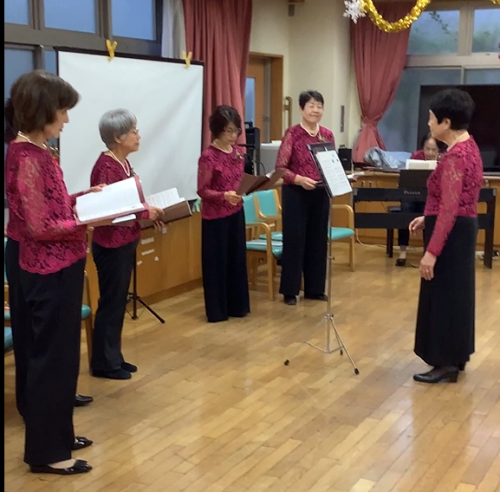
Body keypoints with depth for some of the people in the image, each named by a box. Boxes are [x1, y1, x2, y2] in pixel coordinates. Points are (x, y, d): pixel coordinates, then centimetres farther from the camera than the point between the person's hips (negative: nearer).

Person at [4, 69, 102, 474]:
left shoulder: (34, 151, 9)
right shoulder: (28, 157, -20)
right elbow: (39, 226, -22)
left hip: (55, 267, 10)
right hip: (49, 270, -10)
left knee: (57, 353, 18)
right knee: (51, 356, 1)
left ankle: (54, 435, 32)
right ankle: (46, 451, 14)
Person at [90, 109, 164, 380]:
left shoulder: (123, 163, 10)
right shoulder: (106, 167, -20)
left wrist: (149, 210, 1)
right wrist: (145, 213, -17)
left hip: (126, 242, 10)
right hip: (111, 244, -9)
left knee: (119, 301, 15)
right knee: (110, 302, 1)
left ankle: (114, 357, 26)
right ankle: (103, 363, 13)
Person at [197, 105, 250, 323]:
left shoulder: (237, 151, 5)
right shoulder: (208, 156, -16)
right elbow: (203, 190, -16)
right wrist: (224, 196, -31)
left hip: (236, 213, 7)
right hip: (215, 217, -7)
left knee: (237, 259, 13)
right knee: (216, 262, 3)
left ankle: (237, 305, 25)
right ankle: (217, 311, 14)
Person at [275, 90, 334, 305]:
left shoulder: (327, 135, 7)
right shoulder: (292, 134, -8)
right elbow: (280, 167, -11)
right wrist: (299, 179, -25)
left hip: (320, 193, 5)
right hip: (296, 194, -5)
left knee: (318, 240, 10)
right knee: (294, 240, 1)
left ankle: (315, 288, 22)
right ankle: (289, 290, 11)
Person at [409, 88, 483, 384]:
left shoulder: (455, 156, -23)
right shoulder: (468, 146, 9)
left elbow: (449, 210, -25)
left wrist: (432, 251, -24)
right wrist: (427, 219, 19)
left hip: (451, 233, -11)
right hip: (462, 229, 11)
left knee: (443, 295, 0)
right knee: (455, 293, 17)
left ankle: (447, 363, 10)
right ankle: (456, 356, 29)